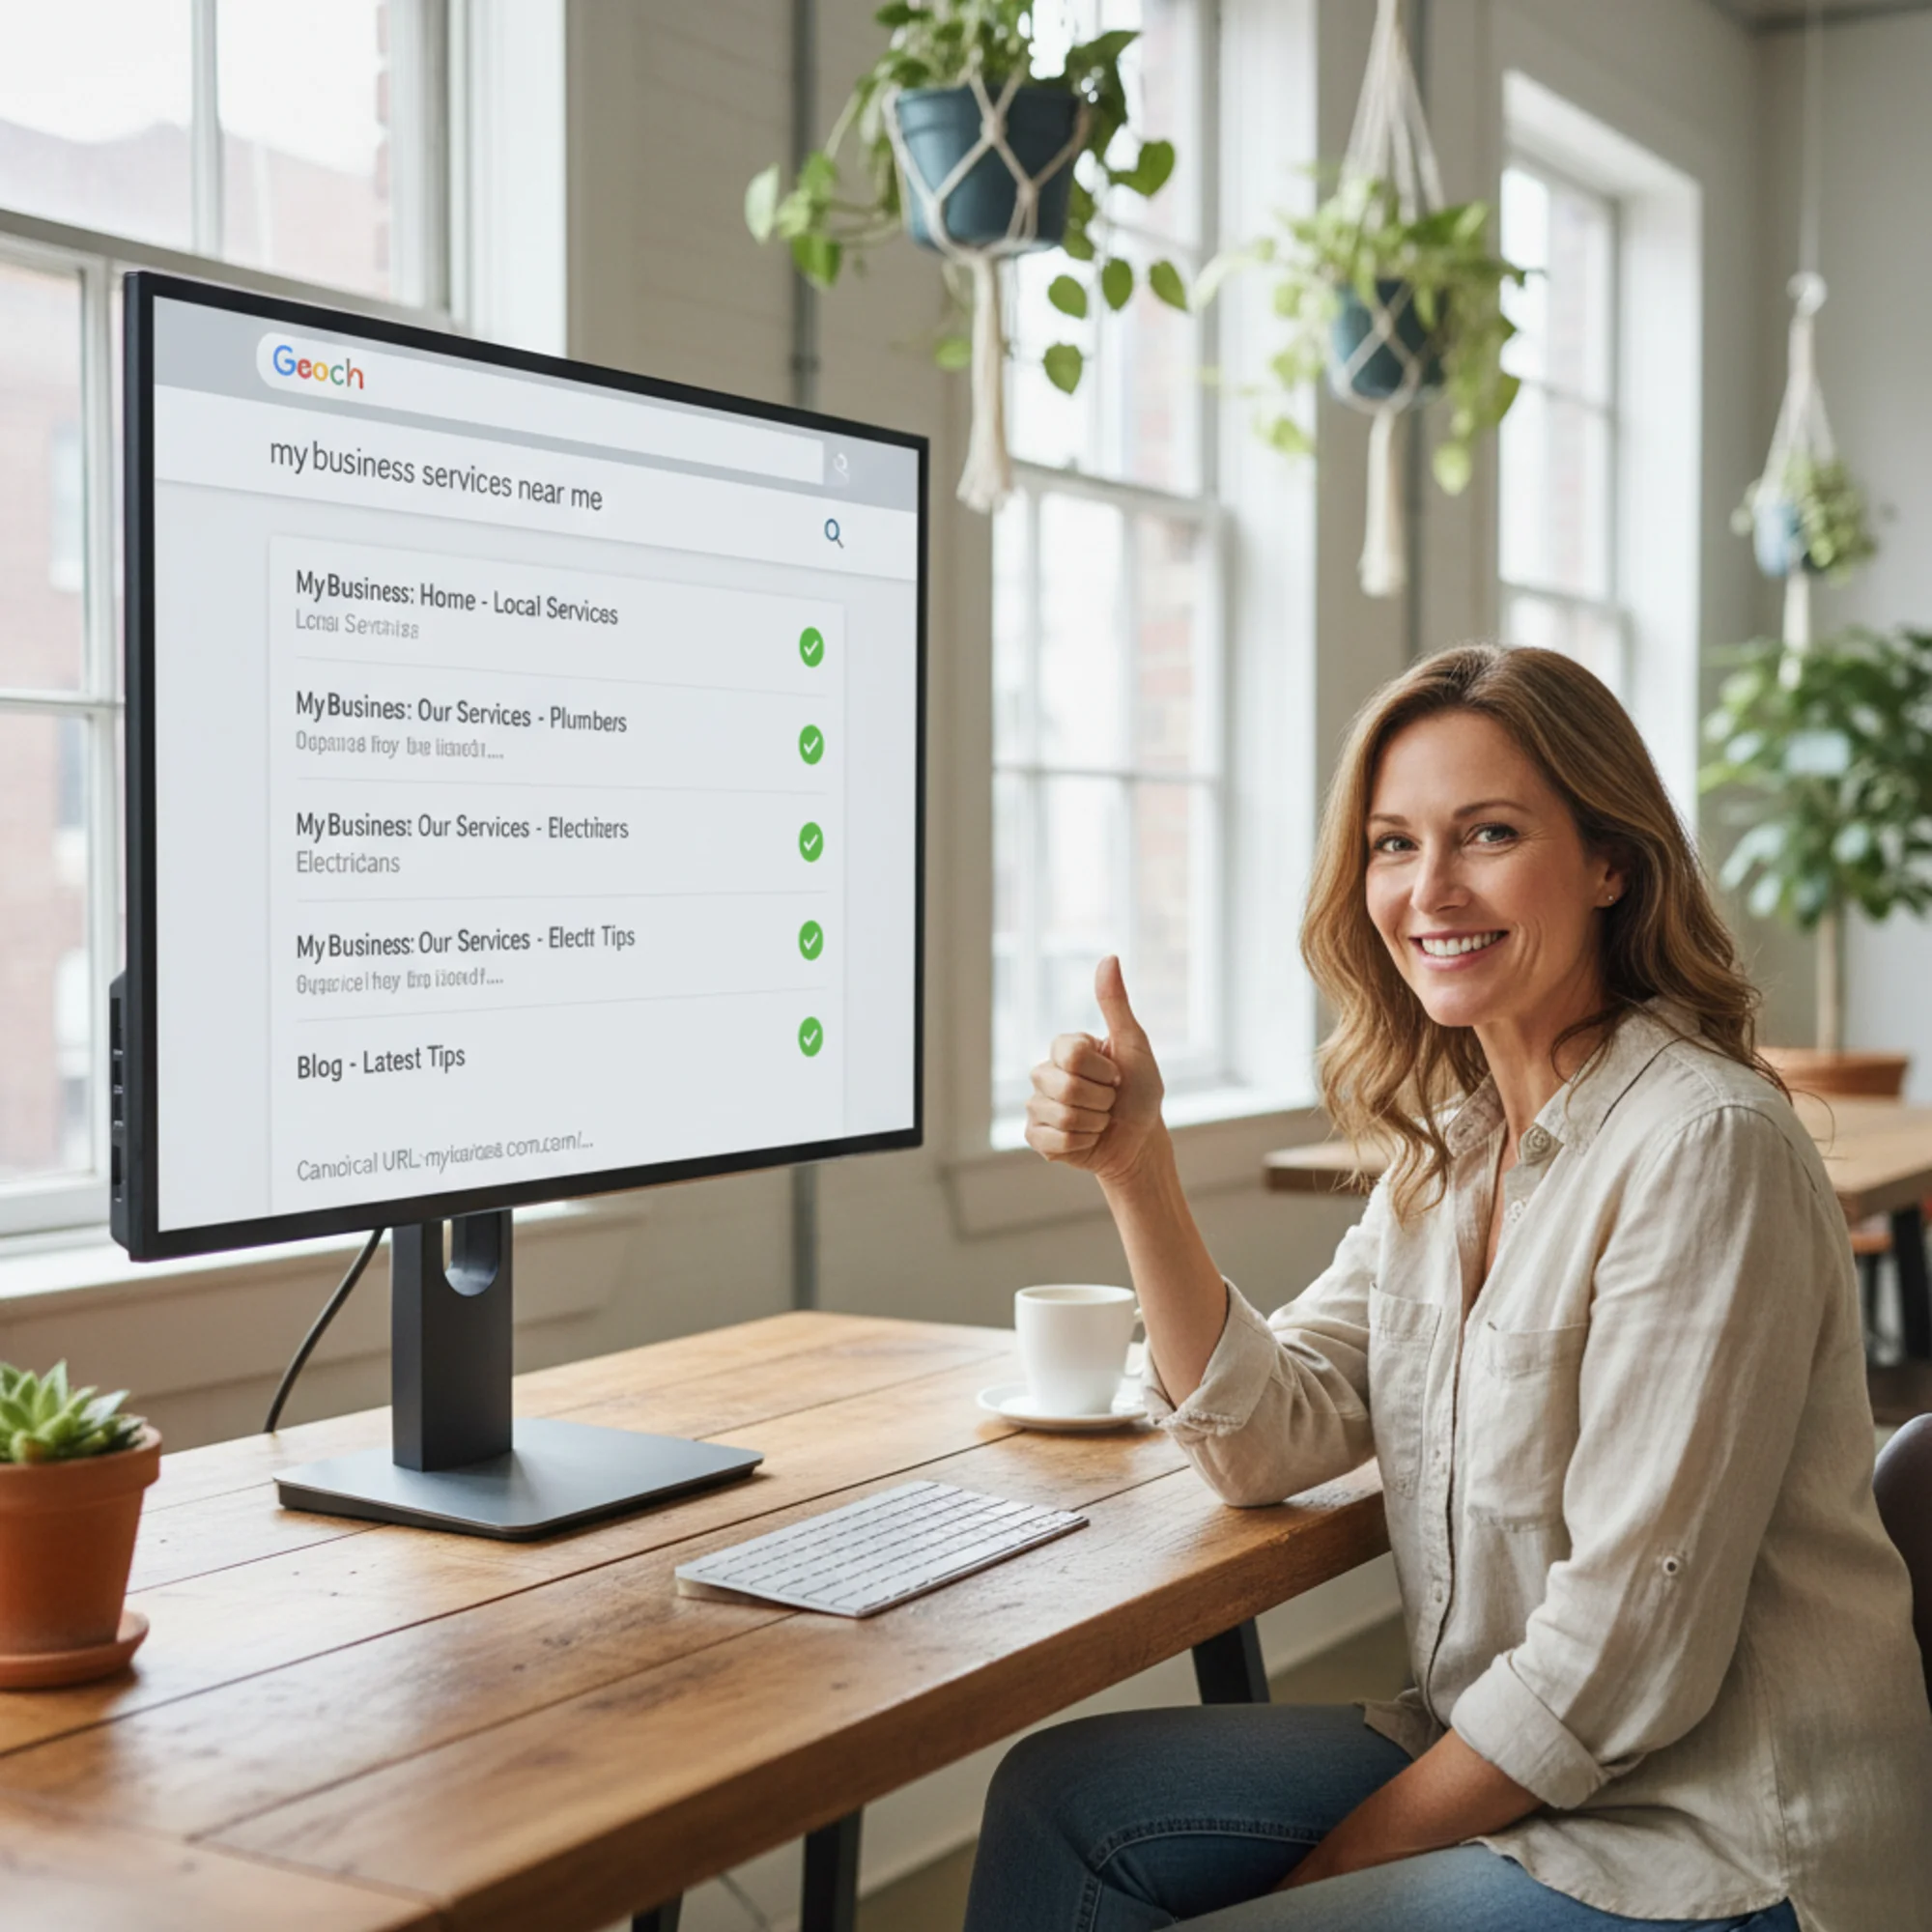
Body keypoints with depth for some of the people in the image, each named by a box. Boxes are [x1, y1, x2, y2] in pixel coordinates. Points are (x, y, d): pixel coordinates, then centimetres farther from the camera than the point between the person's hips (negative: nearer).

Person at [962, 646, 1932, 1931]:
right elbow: (1270, 1442, 3)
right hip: (1505, 1763, 8)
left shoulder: (1705, 1147, -21)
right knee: (1056, 1797, 1)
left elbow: (1627, 1646, -22)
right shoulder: (1453, 1140, 6)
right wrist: (1137, 1169, -9)